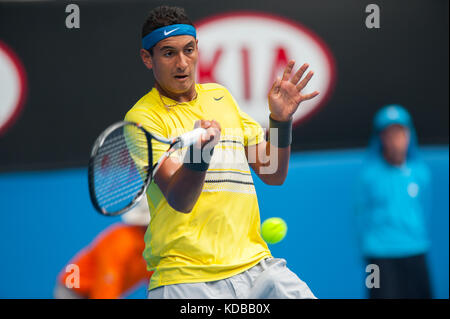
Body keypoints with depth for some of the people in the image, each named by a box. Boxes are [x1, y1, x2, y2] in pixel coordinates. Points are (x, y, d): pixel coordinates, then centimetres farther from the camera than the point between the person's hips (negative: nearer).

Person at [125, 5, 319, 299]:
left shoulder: (221, 96, 17)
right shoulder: (143, 117, -2)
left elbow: (274, 175, 16)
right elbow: (179, 200, -16)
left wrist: (281, 119, 0)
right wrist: (199, 153, -35)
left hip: (254, 265, 5)